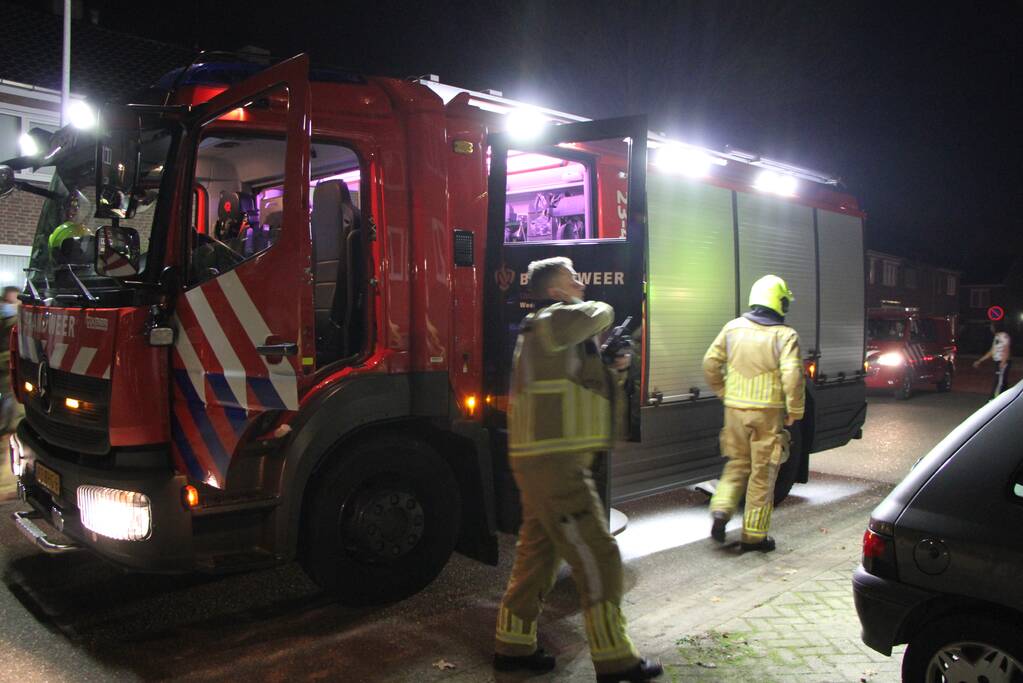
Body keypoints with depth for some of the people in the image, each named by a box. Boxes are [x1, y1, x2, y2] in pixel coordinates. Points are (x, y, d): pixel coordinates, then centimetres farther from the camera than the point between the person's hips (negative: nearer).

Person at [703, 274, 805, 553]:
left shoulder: (733, 328, 3)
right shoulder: (785, 335, -9)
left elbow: (710, 363, 2)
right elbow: (792, 376, -18)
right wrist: (795, 411, -6)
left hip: (735, 408, 4)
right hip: (768, 412, -3)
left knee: (737, 464, 21)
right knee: (763, 473, 8)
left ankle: (721, 511, 3)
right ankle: (754, 535, 15)